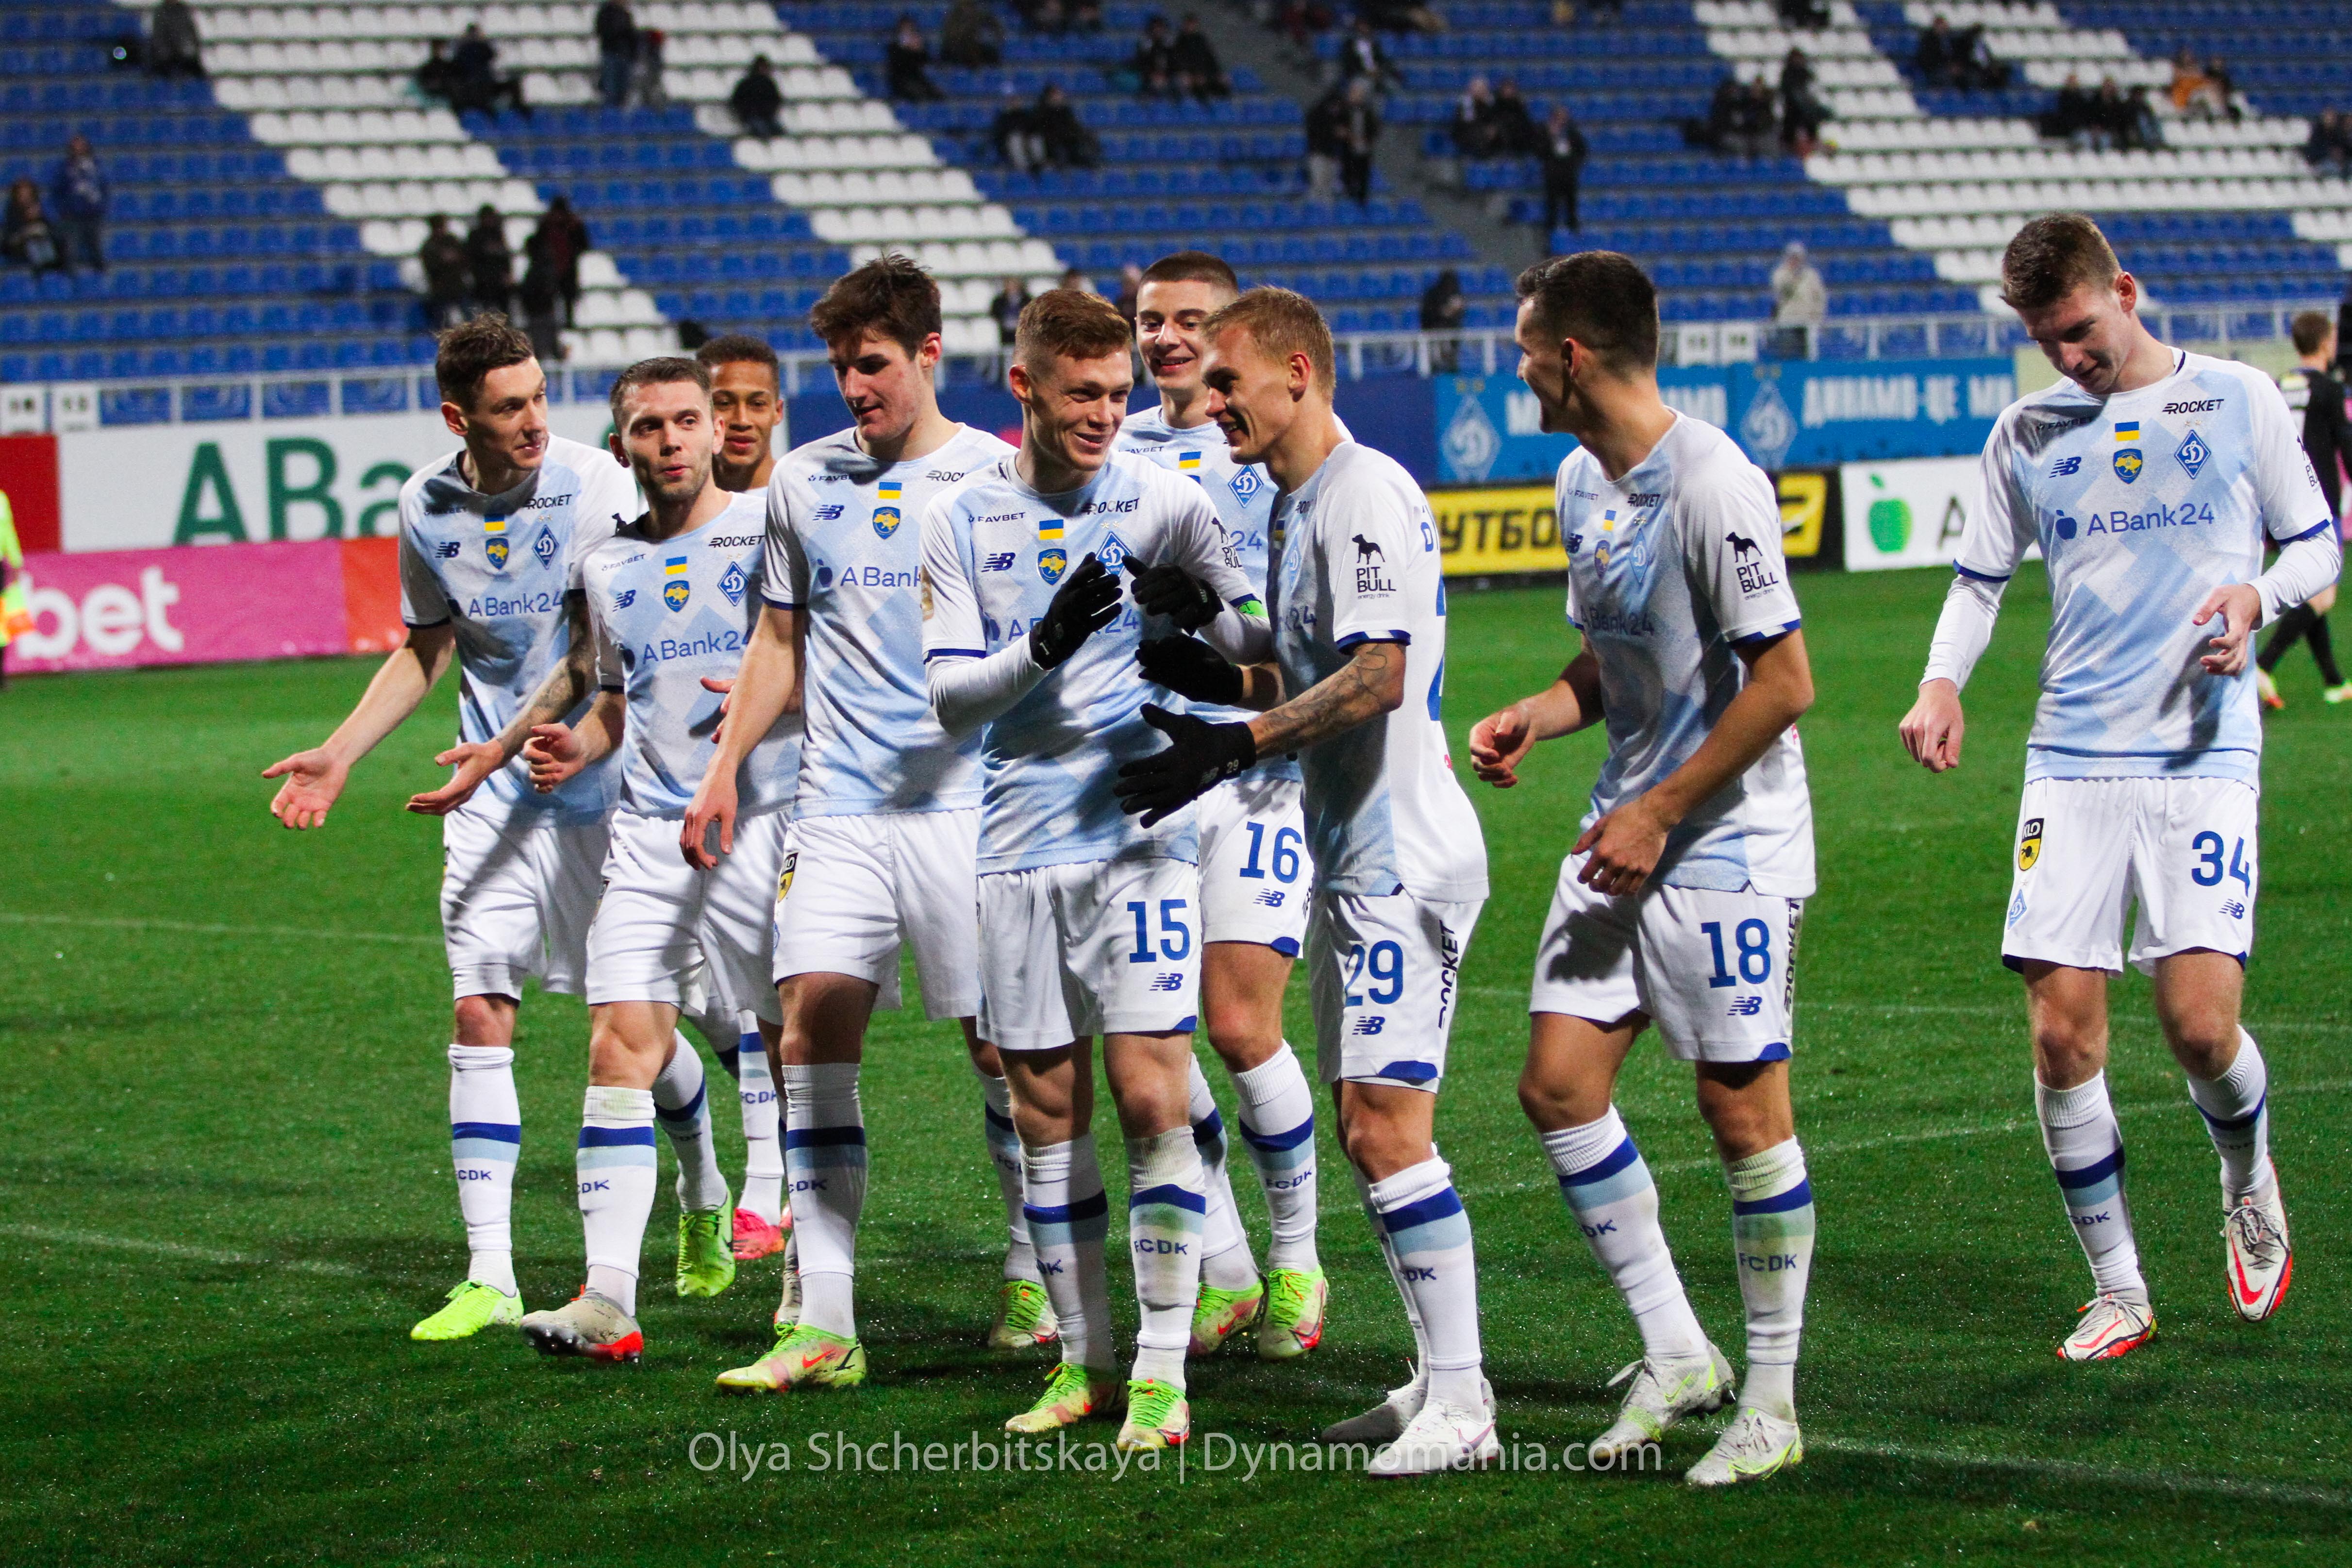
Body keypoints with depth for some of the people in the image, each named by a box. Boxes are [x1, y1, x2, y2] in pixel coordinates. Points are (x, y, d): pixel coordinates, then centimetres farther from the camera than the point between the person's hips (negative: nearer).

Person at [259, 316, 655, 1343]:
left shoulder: (596, 486, -12)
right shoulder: (426, 508, 2)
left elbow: (595, 654, -14)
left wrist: (506, 747, -22)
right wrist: (338, 755, 9)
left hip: (601, 785, -3)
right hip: (493, 801, 3)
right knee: (480, 1015, -6)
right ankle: (488, 1275, -5)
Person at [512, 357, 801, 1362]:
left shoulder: (768, 528, 0)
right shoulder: (606, 565, 15)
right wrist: (580, 747, 6)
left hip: (764, 821, -4)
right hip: (649, 833, 4)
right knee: (622, 1046, -8)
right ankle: (608, 1298, -6)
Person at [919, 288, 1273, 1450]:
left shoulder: (1163, 502, -1)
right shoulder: (959, 523, 3)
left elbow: (1263, 641, 3)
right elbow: (950, 700, -2)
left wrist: (1207, 611, -20)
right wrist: (1044, 645, -21)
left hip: (1142, 839, -2)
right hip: (1020, 850, 2)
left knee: (1152, 1100, -10)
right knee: (1046, 1112, 7)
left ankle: (1162, 1375, -5)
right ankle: (1084, 1363, 18)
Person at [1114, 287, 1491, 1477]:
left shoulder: (1366, 494, -15)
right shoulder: (1296, 504, 16)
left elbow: (1377, 676, -24)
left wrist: (1230, 747, -22)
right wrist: (1217, 677, 10)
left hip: (1402, 854, -11)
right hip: (1350, 857, 11)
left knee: (1386, 1125, -12)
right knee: (1365, 1131, 13)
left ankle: (1461, 1408, -9)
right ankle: (1438, 1380, 19)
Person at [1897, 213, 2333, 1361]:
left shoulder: (2239, 401, 4)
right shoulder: (2027, 433, 11)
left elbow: (2317, 543, 9)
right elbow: (1981, 576, 17)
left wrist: (2257, 594, -13)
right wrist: (1942, 683, -1)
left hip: (2201, 753, -2)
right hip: (2071, 761, 3)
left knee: (2199, 1022, -13)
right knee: (2061, 1032, -5)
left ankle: (2249, 1183, 21)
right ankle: (2118, 1290, 9)